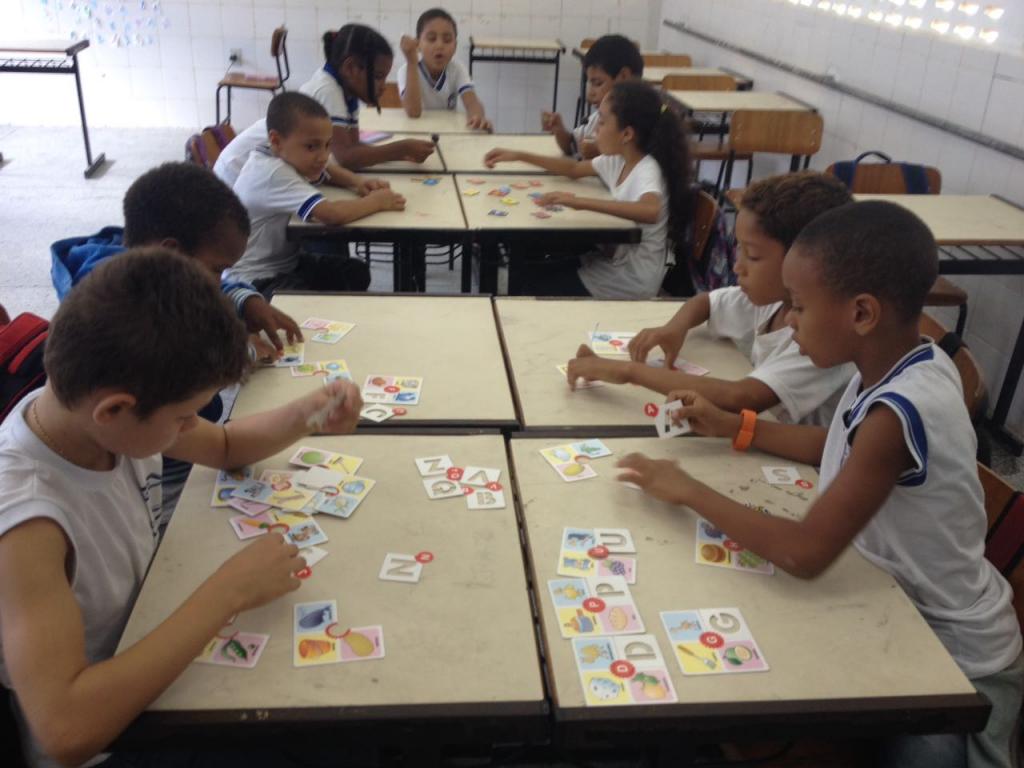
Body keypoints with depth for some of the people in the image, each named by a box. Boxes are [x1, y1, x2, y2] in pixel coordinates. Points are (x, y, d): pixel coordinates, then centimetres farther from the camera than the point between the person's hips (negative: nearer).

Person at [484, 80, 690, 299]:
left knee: (535, 290, -1)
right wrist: (519, 156, 11)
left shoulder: (648, 171, -24)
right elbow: (574, 169, 18)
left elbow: (651, 212, -47)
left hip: (629, 282, -8)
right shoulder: (618, 160, 2)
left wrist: (581, 202, -50)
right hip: (611, 262, 8)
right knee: (530, 272, 12)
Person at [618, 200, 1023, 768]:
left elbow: (805, 553, -36)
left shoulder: (899, 410, -35)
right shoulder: (905, 364, -8)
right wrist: (731, 426, 4)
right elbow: (841, 448, 12)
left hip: (953, 656, -8)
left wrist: (687, 490, -25)